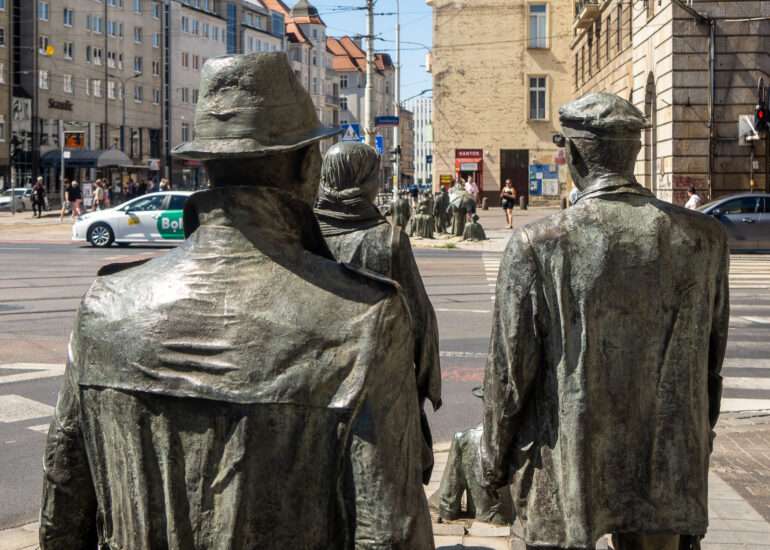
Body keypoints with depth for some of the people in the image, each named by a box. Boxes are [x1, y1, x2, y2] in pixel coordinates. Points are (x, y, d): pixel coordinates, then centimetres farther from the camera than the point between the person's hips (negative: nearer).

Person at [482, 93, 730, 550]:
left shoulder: (538, 245, -14)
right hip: (667, 475, 3)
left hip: (566, 476, -2)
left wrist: (495, 461, 6)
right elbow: (712, 366, 5)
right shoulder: (705, 240, -5)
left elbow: (510, 372, -8)